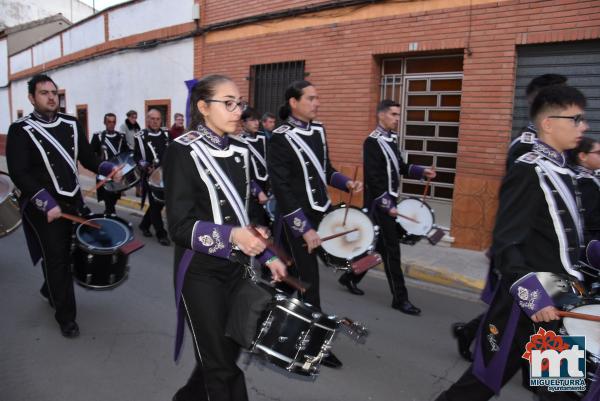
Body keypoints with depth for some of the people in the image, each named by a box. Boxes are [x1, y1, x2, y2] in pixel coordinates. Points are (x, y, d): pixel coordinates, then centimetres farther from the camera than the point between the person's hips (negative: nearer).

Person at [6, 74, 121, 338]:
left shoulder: (72, 124, 6)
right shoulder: (21, 130, -10)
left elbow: (87, 157, 8)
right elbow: (18, 173, -17)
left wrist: (107, 169, -12)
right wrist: (47, 204, -27)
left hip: (73, 201, 6)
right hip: (44, 207, -5)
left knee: (67, 253, 19)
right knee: (56, 258, -2)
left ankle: (49, 290, 47)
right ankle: (65, 316, 12)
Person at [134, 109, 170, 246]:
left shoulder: (166, 135, 10)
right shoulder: (141, 136, -5)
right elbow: (137, 157, -7)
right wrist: (146, 167, -24)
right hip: (151, 176, -5)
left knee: (161, 202, 13)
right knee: (156, 204, -1)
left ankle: (144, 224, 34)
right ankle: (161, 234, 7)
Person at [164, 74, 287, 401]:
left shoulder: (240, 151, 7)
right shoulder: (183, 152, -13)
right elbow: (180, 226, -19)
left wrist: (268, 256, 3)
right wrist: (231, 236, -33)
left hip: (237, 268, 6)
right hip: (201, 272, -6)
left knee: (230, 351, 18)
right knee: (220, 364, 6)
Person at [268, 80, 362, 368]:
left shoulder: (318, 130, 7)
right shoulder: (280, 139, -16)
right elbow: (281, 190, -20)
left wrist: (346, 183, -1)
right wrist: (305, 229, -22)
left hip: (322, 212, 7)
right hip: (297, 220, -7)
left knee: (294, 274, 21)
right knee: (308, 280, 1)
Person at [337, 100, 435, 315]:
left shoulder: (392, 138, 13)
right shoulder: (372, 142, -15)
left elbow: (398, 166, 19)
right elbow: (373, 178, -21)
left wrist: (421, 171, 5)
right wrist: (386, 205, -23)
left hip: (389, 200, 9)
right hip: (379, 204, -9)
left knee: (377, 245, 17)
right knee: (391, 250, -4)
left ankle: (350, 277, 33)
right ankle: (400, 298, 6)